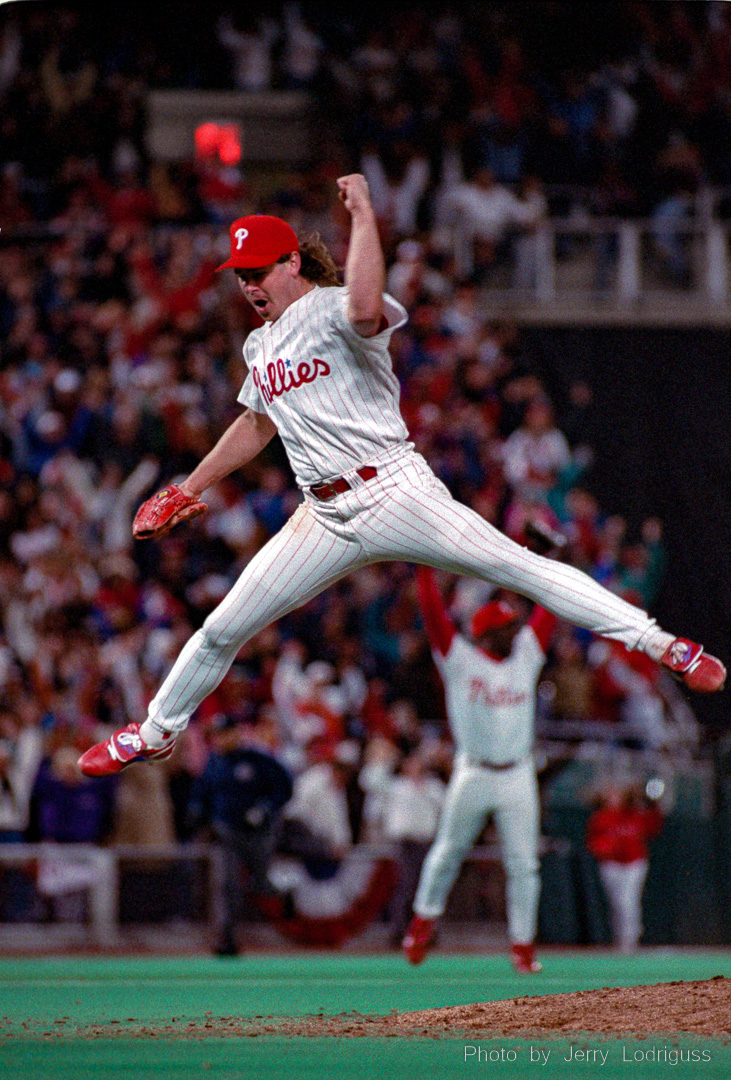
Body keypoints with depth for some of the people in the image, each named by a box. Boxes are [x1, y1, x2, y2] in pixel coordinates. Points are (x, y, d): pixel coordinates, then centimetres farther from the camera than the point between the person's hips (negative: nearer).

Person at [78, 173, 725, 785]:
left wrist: (363, 216, -28)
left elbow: (366, 308, -34)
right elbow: (257, 425, 34)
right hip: (326, 523, 7)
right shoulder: (260, 346, 16)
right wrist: (190, 489, 34)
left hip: (394, 494, -7)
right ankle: (155, 733, 27)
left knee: (518, 566, -17)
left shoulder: (332, 309, -7)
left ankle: (662, 645, -17)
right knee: (222, 632, 7)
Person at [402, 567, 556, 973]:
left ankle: (523, 944, 6)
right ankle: (425, 920, 28)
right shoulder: (460, 660, -2)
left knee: (522, 863, 0)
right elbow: (432, 611, -8)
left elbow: (548, 611, 7)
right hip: (473, 775, -3)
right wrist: (425, 567, -13)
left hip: (518, 777, 3)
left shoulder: (526, 656, 8)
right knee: (449, 851, 8)